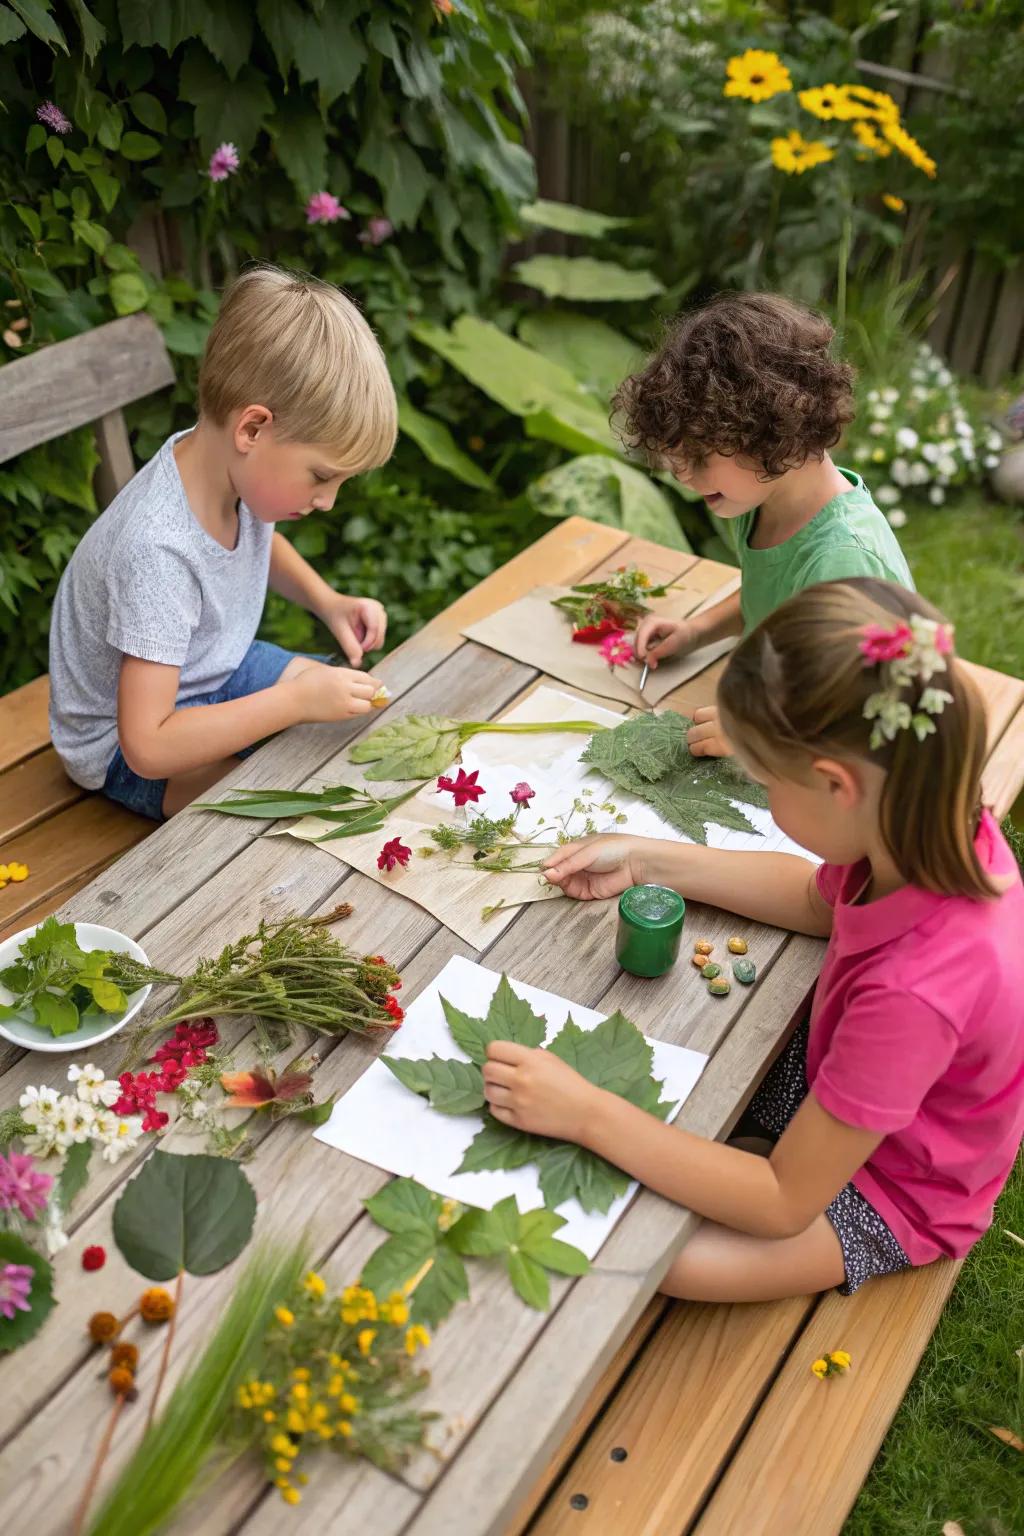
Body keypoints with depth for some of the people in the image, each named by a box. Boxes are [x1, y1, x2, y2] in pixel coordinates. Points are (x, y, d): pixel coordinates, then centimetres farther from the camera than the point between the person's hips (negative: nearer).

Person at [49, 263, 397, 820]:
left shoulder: (230, 463, -15)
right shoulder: (159, 550, -38)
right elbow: (148, 745, -37)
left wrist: (328, 601, -5)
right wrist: (298, 700, -35)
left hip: (216, 669, 8)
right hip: (126, 751, -8)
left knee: (370, 709, 7)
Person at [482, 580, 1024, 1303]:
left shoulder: (915, 992, -44)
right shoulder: (945, 822, -23)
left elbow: (784, 1203, -31)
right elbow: (820, 899, 1)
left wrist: (586, 1112, -32)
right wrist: (648, 859, -4)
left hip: (887, 1187, -6)